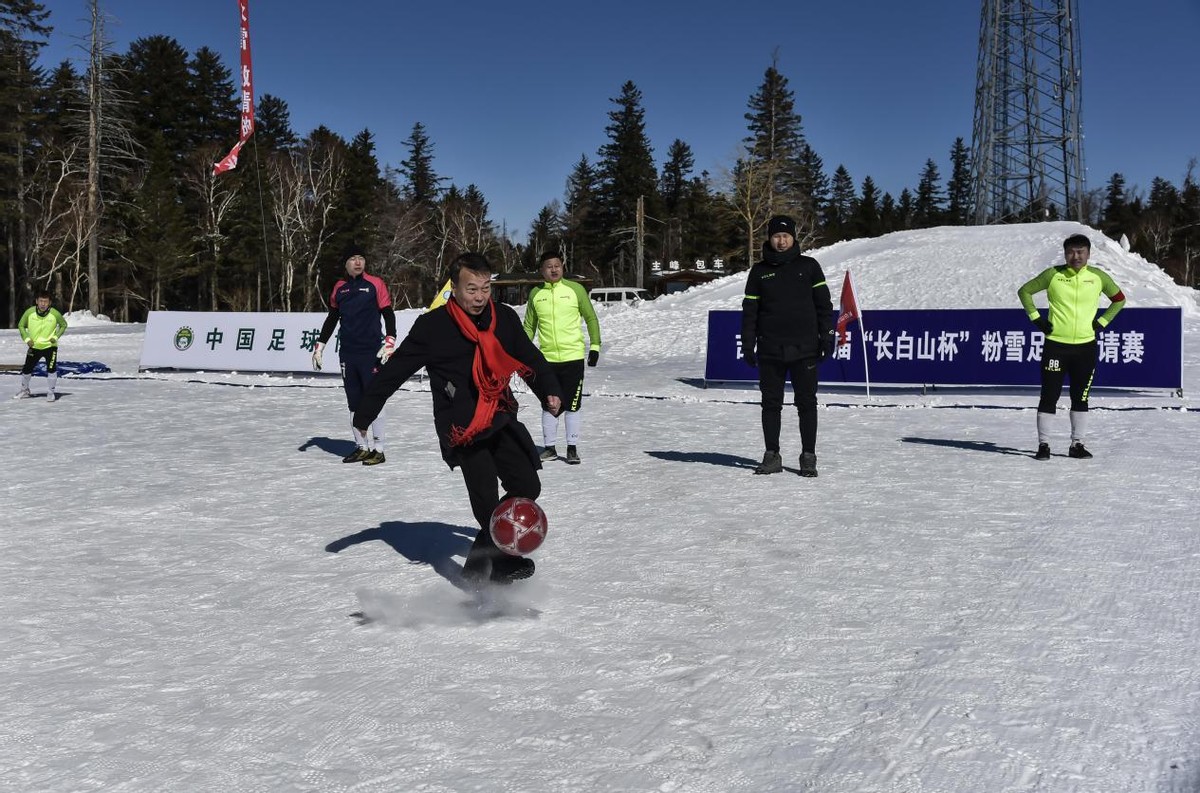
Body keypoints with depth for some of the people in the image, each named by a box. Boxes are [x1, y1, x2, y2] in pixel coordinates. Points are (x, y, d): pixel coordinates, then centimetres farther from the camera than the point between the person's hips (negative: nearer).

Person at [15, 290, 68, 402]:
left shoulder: (54, 313, -17)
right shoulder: (29, 312, -13)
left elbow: (63, 325, 3)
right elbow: (21, 325, 4)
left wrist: (56, 336, -8)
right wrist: (26, 338, -7)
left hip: (50, 346, -2)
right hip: (34, 346, 2)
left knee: (51, 369, -19)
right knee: (26, 369, 12)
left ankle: (50, 393, -1)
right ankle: (24, 390, 38)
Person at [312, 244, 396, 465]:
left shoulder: (375, 284, -1)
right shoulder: (339, 288, 13)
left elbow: (388, 314, -3)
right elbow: (332, 318, 21)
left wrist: (389, 342, -16)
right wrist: (319, 346, 18)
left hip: (371, 353, -5)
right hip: (347, 354, 5)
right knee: (354, 403, 7)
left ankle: (378, 450, -1)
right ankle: (362, 447, 15)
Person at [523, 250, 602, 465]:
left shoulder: (575, 289, -1)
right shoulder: (536, 294, 6)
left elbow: (591, 318, 6)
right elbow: (529, 326, 15)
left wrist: (595, 346, 0)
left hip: (573, 357, -2)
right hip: (546, 358, 2)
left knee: (572, 405, 0)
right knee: (548, 405, 8)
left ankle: (572, 448, 10)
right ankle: (549, 447, 18)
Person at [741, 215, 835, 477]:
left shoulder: (808, 266, 6)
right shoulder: (759, 271, 9)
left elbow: (824, 304, 5)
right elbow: (749, 310, 9)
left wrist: (827, 336, -3)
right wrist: (748, 345, 4)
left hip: (804, 349, -1)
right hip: (770, 350, 1)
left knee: (807, 403, 1)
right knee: (771, 403, 5)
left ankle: (808, 456, 8)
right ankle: (772, 455, 14)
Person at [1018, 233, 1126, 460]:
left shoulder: (1098, 277, 2)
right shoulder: (1053, 275, -3)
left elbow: (1119, 299, 17)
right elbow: (1024, 291, 7)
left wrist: (1102, 322, 6)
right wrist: (1037, 318, 0)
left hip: (1086, 346, 2)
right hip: (1055, 345, -2)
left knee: (1081, 397, 9)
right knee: (1049, 396, -3)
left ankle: (1077, 444, 18)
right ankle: (1043, 444, 5)